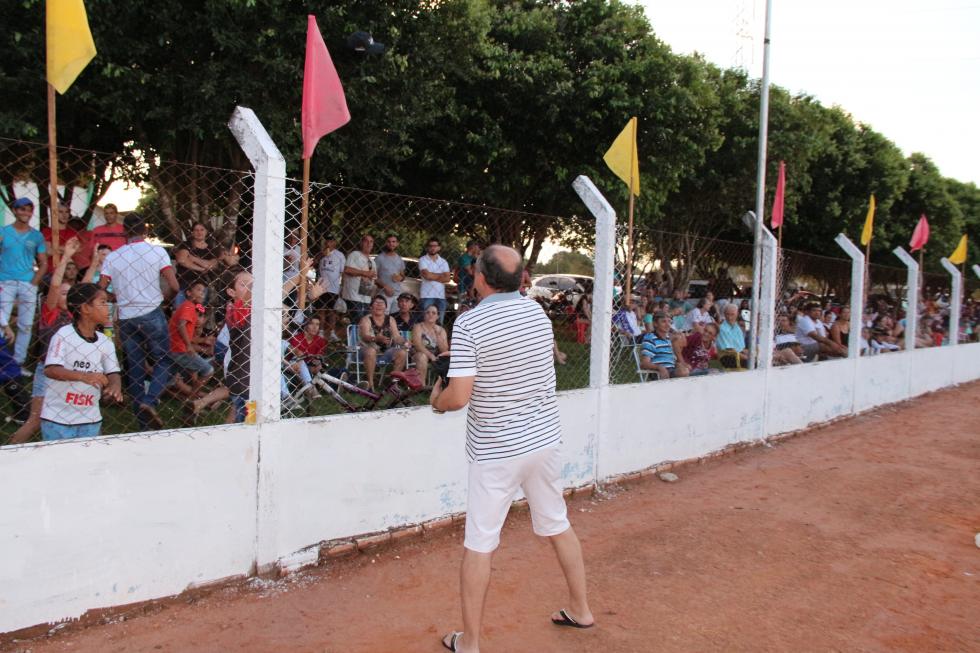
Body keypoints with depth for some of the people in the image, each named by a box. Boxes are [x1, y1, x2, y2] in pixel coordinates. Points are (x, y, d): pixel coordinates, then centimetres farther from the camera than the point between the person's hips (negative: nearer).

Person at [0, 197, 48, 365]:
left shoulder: (37, 236, 9)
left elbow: (43, 264, 9)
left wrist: (33, 283, -3)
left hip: (28, 284, 2)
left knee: (26, 326, 3)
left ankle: (19, 362, 11)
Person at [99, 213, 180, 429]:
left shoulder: (112, 257, 4)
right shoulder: (157, 251, -3)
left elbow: (100, 291, 0)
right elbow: (174, 287, -8)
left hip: (126, 318, 3)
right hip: (152, 314, -3)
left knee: (134, 367, 11)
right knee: (163, 360, 9)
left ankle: (142, 420, 14)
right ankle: (149, 401, -14)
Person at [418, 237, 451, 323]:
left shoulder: (443, 262, 14)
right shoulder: (423, 260, 2)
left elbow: (447, 279, 1)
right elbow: (427, 275, -13)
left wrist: (432, 276, -5)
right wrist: (441, 275, 0)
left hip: (441, 296, 4)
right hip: (427, 296, -4)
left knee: (439, 322, 5)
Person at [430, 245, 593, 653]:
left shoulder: (468, 323, -18)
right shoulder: (538, 313, 1)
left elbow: (459, 397, -22)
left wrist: (437, 400, 1)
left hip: (496, 449, -6)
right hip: (544, 436, 6)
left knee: (479, 545, 6)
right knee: (558, 526, 22)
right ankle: (580, 610, 37)